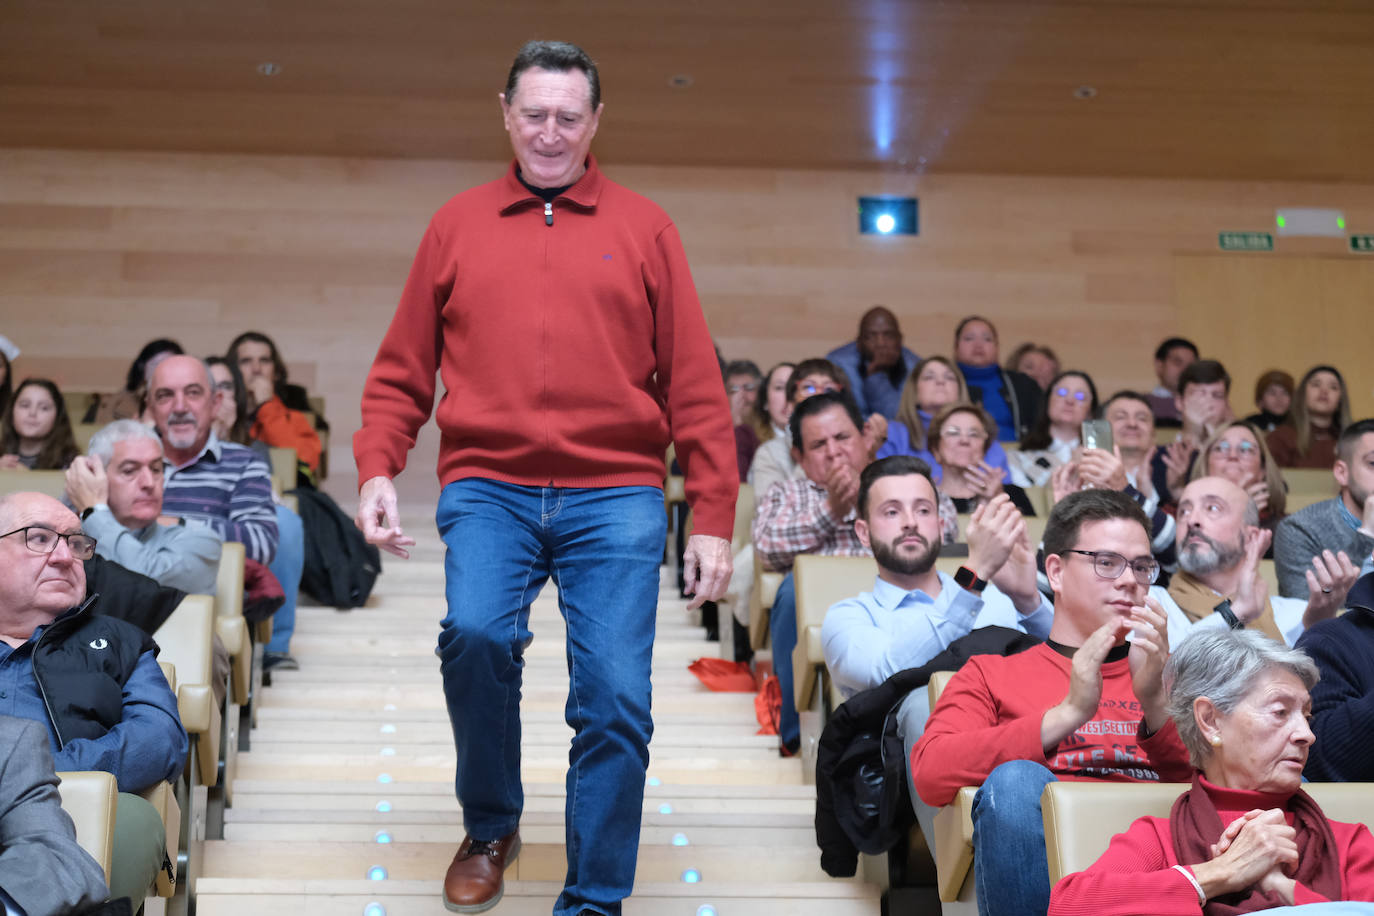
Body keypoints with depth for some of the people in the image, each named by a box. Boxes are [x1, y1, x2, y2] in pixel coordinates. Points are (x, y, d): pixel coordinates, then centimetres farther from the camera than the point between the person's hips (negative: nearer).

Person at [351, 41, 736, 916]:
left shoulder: (644, 228, 10)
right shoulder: (457, 225, 13)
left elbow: (694, 383, 6)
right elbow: (403, 370, 13)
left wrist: (713, 516, 1)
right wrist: (377, 468, -4)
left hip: (615, 493, 0)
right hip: (488, 489, 0)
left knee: (615, 698, -7)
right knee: (477, 633, -23)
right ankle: (491, 827, 6)